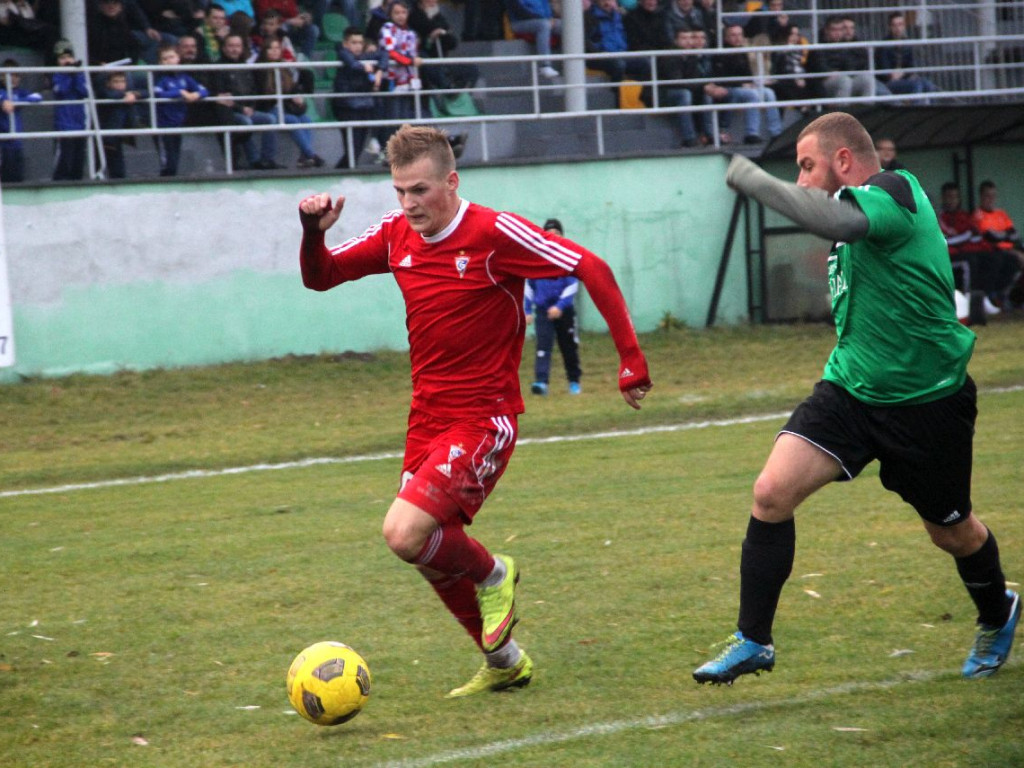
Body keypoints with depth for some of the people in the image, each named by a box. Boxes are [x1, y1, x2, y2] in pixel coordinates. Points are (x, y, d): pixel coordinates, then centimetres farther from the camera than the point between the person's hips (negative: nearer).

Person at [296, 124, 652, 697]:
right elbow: (321, 278, 12)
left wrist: (632, 359, -16)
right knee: (435, 556, 12)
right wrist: (314, 234, -10)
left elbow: (592, 269, -14)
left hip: (483, 419, -7)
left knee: (405, 533, -22)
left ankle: (493, 574, 8)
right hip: (428, 420, 7)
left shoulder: (493, 234, -16)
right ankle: (504, 662, 34)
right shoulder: (397, 236, 3)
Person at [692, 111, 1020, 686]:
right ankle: (753, 642, -4)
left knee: (953, 532, 13)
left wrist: (754, 179, -34)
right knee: (772, 492, -13)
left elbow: (833, 220, -42)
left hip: (925, 400, -7)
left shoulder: (893, 192, -20)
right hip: (852, 386, 7)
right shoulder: (860, 205, 7)